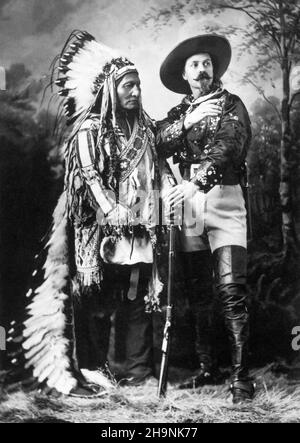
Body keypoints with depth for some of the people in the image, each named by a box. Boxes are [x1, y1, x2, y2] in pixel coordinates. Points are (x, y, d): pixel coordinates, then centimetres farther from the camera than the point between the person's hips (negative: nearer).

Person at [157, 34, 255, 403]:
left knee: (231, 290, -12)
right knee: (198, 293, 6)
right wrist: (187, 120, -11)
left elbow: (227, 147, -12)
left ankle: (240, 376, -9)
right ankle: (205, 368, 16)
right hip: (188, 202, 4)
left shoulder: (231, 105, 7)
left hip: (224, 199, -4)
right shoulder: (177, 114, 19)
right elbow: (158, 146, 1)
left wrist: (194, 182, -25)